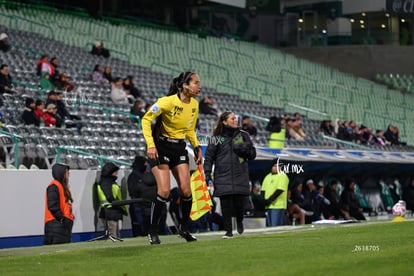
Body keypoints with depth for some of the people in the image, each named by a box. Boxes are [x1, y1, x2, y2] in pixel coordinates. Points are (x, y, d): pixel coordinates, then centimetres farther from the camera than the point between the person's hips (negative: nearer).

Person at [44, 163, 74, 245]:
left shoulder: (63, 186, 20)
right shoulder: (53, 187, -12)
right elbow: (53, 206, -20)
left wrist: (70, 217, 11)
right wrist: (62, 218, -19)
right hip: (56, 224, -11)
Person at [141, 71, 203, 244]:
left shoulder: (194, 105, 2)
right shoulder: (168, 102, -19)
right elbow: (146, 119, -13)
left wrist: (197, 147, 4)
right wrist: (150, 144, -20)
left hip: (179, 147, 6)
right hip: (161, 146, -6)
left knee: (186, 191, -2)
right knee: (164, 191, -15)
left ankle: (184, 228, 18)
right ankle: (153, 232, -2)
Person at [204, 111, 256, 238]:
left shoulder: (243, 135, 12)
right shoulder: (217, 138, 5)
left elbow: (252, 155, 14)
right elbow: (209, 156, 5)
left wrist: (245, 149, -7)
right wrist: (208, 173, -5)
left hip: (240, 177, 1)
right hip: (223, 177, -1)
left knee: (240, 203, -4)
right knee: (226, 204, -7)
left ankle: (239, 221, 27)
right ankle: (228, 230, 3)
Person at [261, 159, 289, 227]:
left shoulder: (282, 176, -5)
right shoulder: (268, 177, 17)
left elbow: (279, 190, -15)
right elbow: (263, 190, 18)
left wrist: (270, 200, -19)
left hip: (278, 206, -7)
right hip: (269, 206, 7)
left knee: (275, 226, -13)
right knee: (270, 225, 10)